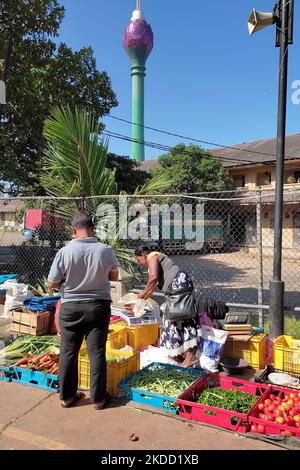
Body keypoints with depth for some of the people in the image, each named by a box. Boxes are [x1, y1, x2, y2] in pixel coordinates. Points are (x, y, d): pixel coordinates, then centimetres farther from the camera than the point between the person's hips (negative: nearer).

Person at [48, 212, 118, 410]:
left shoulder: (65, 252, -14)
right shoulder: (106, 250, -11)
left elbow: (53, 283, -6)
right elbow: (114, 276, 6)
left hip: (71, 307, 0)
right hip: (98, 306, 0)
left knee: (68, 352, 14)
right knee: (97, 352, 9)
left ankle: (67, 396, 27)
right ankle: (99, 398, 20)